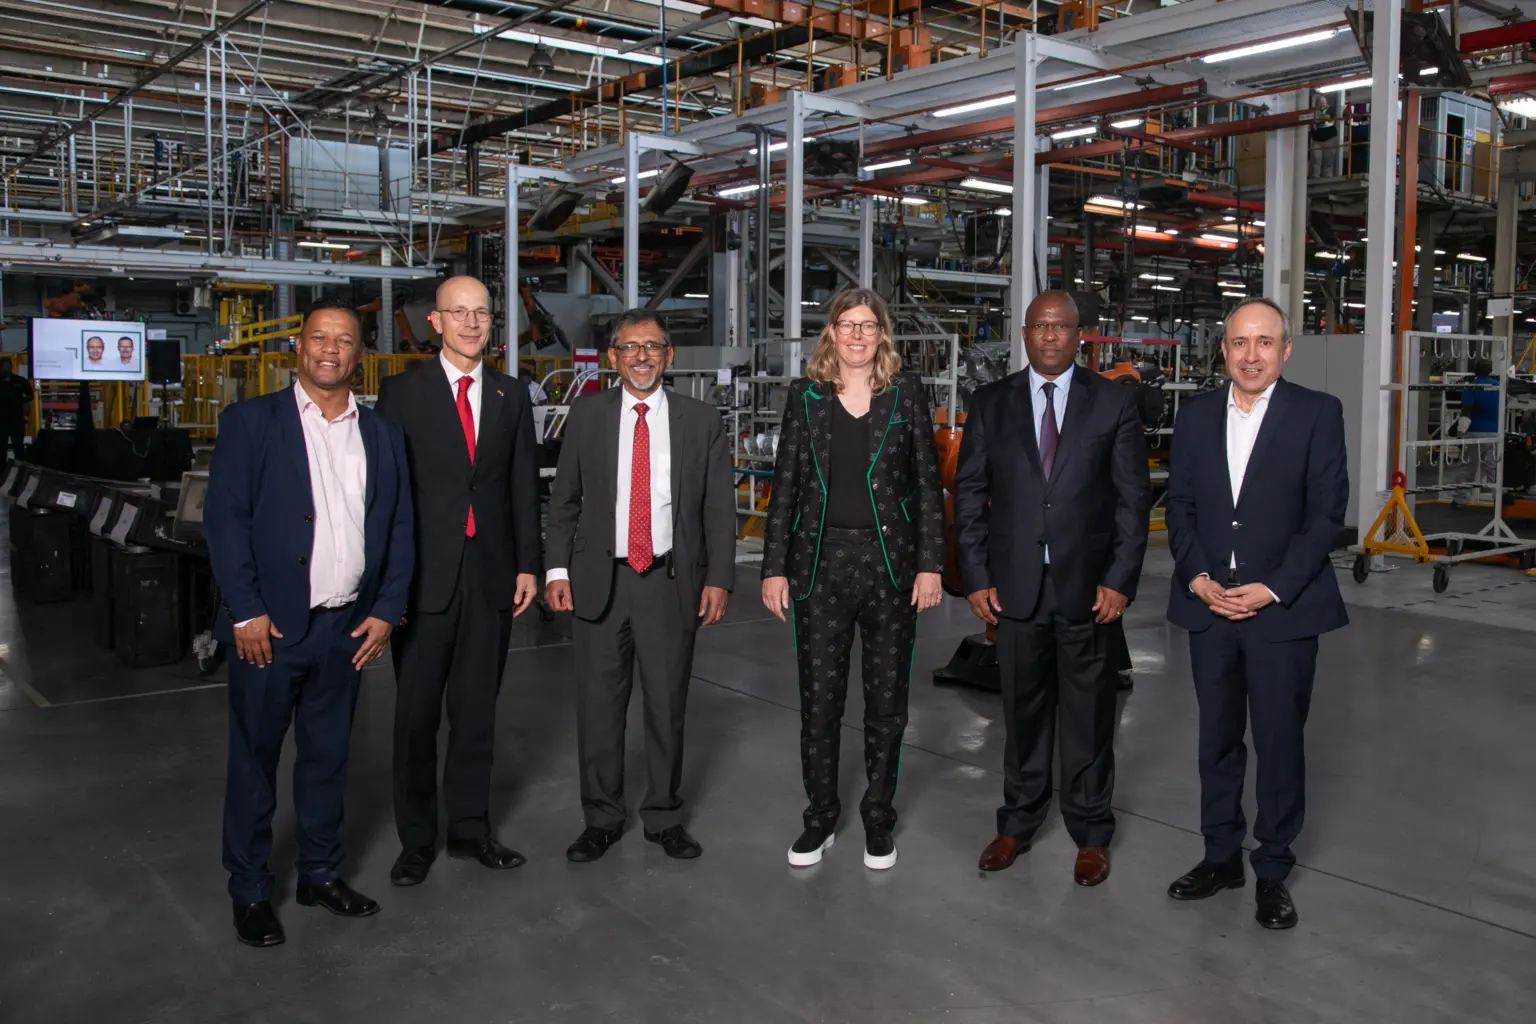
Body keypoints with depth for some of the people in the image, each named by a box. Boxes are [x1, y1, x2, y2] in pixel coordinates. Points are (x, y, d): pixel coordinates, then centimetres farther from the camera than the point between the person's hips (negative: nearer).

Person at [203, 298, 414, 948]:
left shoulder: (381, 435, 9)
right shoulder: (251, 421, -2)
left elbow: (398, 527, 10)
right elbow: (224, 518, -7)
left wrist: (385, 610, 2)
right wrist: (247, 612, -13)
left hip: (346, 626, 4)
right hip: (269, 627, -3)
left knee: (328, 756, 14)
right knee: (254, 760, 7)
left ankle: (321, 874, 29)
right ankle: (250, 892, 20)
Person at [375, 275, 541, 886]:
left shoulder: (511, 396, 9)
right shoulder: (402, 392, -1)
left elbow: (523, 485, 10)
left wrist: (527, 565, 4)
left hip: (491, 573, 3)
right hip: (425, 574, -3)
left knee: (476, 710, 11)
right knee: (416, 713, 6)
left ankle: (470, 829, 25)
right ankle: (416, 839, 20)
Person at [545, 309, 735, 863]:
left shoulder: (702, 420, 3)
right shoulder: (587, 414, 5)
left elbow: (719, 508, 3)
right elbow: (564, 499, 7)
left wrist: (718, 578, -4)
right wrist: (558, 568, -2)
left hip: (671, 581, 0)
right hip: (599, 580, 1)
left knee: (668, 706, 8)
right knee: (598, 705, 7)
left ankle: (664, 816, 25)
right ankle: (601, 818, 23)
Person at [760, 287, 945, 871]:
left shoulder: (906, 395, 3)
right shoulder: (806, 396, 5)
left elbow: (928, 484, 3)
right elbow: (785, 486, 5)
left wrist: (931, 564, -4)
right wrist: (774, 568, 0)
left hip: (891, 561, 0)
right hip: (821, 563, 0)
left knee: (887, 699, 8)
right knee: (818, 699, 5)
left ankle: (878, 821, 24)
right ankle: (820, 818, 22)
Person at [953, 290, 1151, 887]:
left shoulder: (1113, 402, 1)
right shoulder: (991, 404, 5)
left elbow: (1133, 497, -1)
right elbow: (969, 495, 5)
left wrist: (1120, 580, -8)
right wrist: (975, 577, -2)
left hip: (1087, 585, -1)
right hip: (1015, 585, 1)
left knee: (1088, 711, 8)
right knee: (1022, 708, 12)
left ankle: (1091, 833, 23)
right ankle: (1018, 822, 27)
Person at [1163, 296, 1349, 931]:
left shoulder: (1318, 413, -3)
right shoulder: (1196, 415, 7)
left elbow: (1327, 513, -7)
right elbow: (1179, 505, 7)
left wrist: (1271, 589, -14)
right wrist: (1199, 580, -7)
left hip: (1283, 608, -3)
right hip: (1209, 604, 3)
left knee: (1279, 742, 5)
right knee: (1217, 739, 13)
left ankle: (1273, 870, 20)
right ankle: (1221, 856, 27)